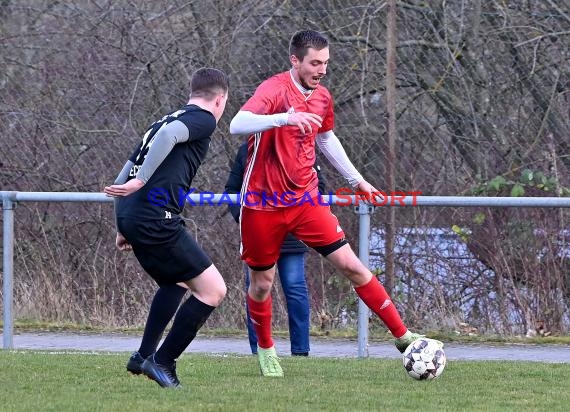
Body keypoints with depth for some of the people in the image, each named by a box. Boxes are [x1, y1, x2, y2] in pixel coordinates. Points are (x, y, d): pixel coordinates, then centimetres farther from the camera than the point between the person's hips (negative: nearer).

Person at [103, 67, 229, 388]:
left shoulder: (169, 117, 25)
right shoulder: (204, 119, 0)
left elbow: (129, 167, 26)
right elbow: (168, 135, -22)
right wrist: (141, 181, -22)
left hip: (130, 216, 9)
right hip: (156, 218, -9)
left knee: (177, 282, 31)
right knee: (213, 289, -3)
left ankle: (144, 356, 28)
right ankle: (162, 362, -1)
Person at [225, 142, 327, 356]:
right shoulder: (246, 150, 12)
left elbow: (318, 184, 4)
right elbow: (231, 189, 18)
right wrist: (240, 214, 1)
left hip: (290, 234, -3)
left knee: (295, 289, -5)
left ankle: (300, 350, 0)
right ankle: (258, 351, 7)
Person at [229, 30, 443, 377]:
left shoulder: (322, 97, 4)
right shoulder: (275, 89, -17)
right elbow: (237, 125, -34)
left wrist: (357, 180, 26)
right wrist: (285, 117, -47)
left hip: (305, 200, 4)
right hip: (264, 204, -4)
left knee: (351, 264, -4)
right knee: (262, 282, 8)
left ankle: (402, 336, -1)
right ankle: (265, 350, 32)